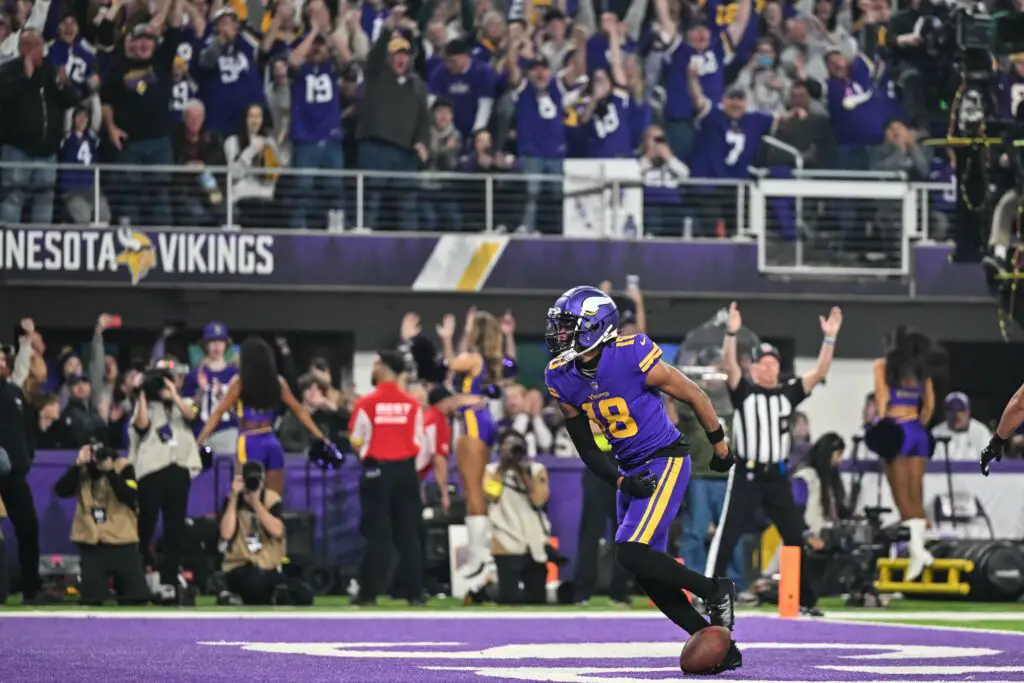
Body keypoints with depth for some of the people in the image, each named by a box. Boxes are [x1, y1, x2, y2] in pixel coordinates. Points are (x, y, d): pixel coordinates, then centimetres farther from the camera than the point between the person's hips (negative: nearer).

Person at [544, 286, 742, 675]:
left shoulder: (633, 358, -21)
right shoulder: (562, 379, -3)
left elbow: (694, 396, -8)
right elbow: (586, 447, 4)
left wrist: (720, 446, 3)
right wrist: (621, 482, -11)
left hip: (666, 461, -7)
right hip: (631, 471, 7)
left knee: (631, 553, -21)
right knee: (649, 574, 5)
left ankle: (715, 592, -1)